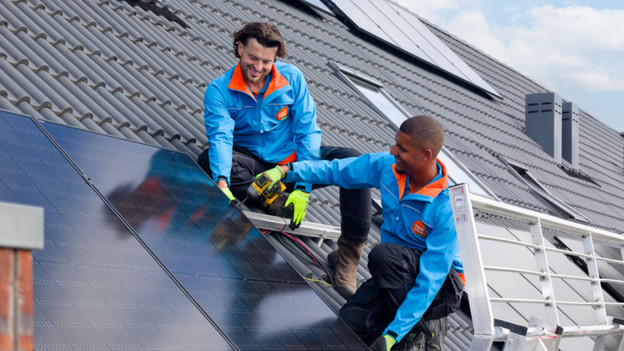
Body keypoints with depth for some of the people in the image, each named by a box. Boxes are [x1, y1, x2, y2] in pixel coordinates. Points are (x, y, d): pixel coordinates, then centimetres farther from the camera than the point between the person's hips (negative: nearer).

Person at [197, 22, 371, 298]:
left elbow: (308, 132, -9)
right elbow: (220, 137, -26)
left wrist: (303, 187, -19)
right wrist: (222, 184, -46)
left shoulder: (292, 79, -8)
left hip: (291, 160, 1)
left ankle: (347, 256, -21)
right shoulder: (219, 90, -12)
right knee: (207, 162, -31)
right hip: (253, 165, -1)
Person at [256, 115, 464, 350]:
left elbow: (431, 280, -29)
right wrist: (285, 170, -8)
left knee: (383, 254, -34)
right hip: (396, 275, 5)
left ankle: (420, 331, -14)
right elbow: (335, 171, 6)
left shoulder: (446, 208, -29)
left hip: (445, 281, -5)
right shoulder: (386, 166, -10)